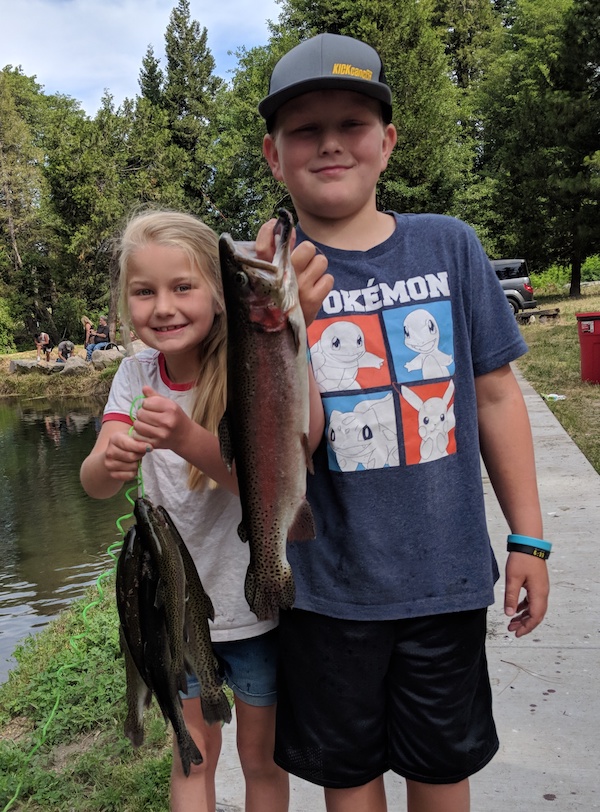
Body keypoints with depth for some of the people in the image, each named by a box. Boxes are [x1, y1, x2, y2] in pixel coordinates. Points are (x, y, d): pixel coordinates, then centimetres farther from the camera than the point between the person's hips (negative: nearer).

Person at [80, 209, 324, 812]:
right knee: (193, 754, 20)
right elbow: (95, 484, -15)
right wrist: (110, 460, -38)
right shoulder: (137, 373, -7)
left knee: (262, 756, 17)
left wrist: (186, 437, -45)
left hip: (255, 603, -3)